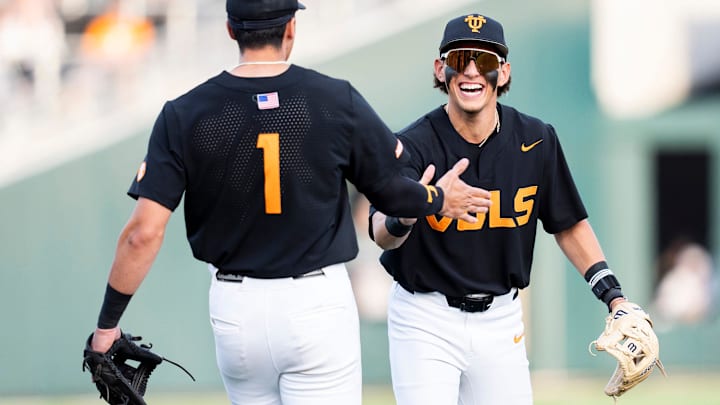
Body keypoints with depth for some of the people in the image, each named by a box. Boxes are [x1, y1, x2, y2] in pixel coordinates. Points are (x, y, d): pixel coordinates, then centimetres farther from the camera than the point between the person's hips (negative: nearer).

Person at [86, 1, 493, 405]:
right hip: (317, 302, -2)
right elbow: (392, 192, 5)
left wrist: (107, 323, 0)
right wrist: (439, 200, 27)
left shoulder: (184, 115, -5)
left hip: (235, 308, 2)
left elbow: (144, 233, -9)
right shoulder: (337, 100, -6)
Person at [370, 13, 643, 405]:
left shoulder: (536, 140, -4)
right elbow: (381, 235, -32)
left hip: (501, 318, 4)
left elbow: (568, 224, 9)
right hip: (426, 320, -4)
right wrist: (403, 218, -55)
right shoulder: (413, 145, -17)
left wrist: (614, 297, 1)